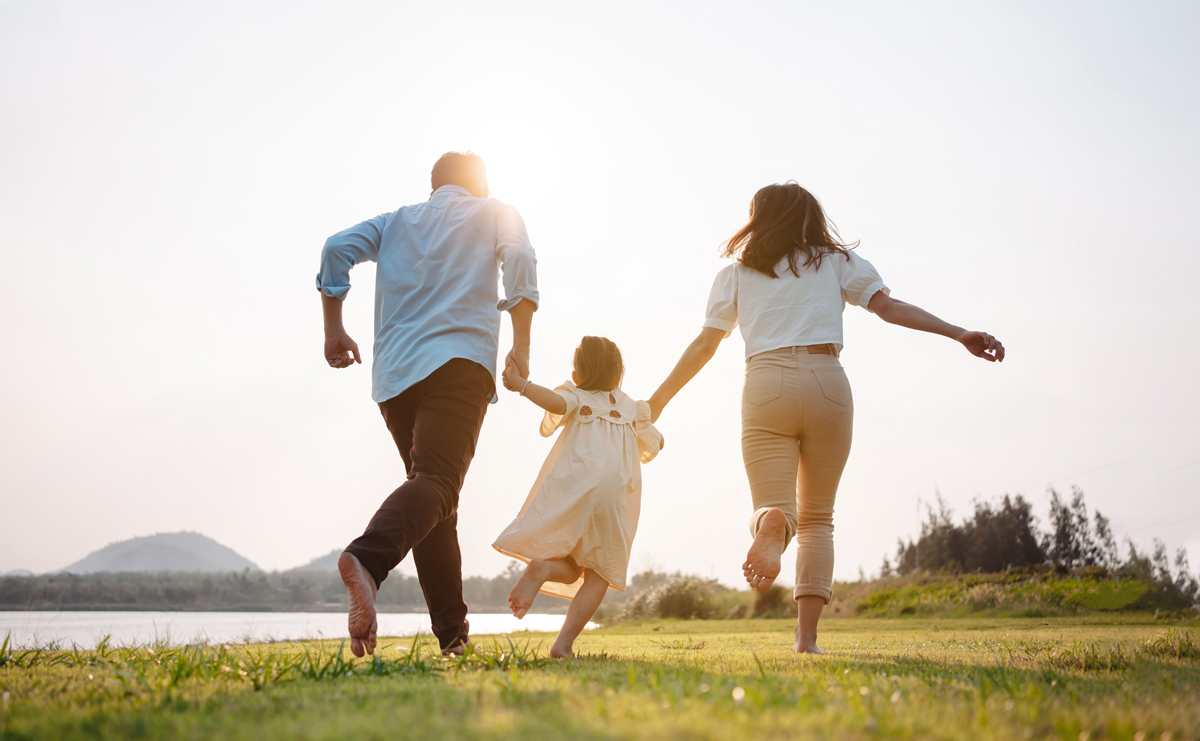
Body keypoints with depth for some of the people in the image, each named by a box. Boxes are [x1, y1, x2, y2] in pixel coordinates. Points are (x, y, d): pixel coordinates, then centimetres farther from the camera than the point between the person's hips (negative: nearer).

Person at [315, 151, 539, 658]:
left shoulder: (395, 221, 26)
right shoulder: (495, 214, 19)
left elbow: (337, 249, 10)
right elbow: (519, 260, -1)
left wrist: (334, 330, 11)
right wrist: (521, 345, -1)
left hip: (393, 373, 5)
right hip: (459, 360, -5)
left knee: (434, 494, 12)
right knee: (437, 481, -21)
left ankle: (453, 633, 9)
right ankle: (368, 559, -50)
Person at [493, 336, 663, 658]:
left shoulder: (575, 397, 14)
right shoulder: (633, 409, 24)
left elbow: (556, 403, -10)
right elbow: (652, 449, 36)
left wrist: (521, 385, -5)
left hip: (572, 486, 0)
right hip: (614, 494, 1)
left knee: (569, 569, 10)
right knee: (599, 572, 5)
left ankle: (541, 567, -26)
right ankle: (565, 642, -12)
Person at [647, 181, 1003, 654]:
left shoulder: (736, 273, 16)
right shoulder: (835, 261, 17)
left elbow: (704, 346, 12)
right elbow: (887, 306, 5)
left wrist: (658, 401, 20)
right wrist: (959, 334, 4)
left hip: (766, 384, -1)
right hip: (827, 383, 1)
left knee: (773, 507, -2)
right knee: (817, 518, 12)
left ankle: (771, 524, -42)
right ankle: (807, 637, -2)